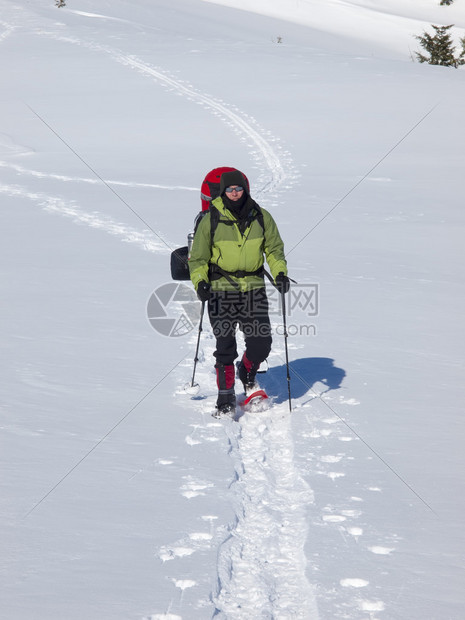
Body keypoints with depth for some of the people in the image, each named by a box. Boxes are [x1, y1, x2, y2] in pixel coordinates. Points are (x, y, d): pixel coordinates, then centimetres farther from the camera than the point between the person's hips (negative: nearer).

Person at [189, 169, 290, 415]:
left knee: (261, 344, -1)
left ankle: (247, 371, 32)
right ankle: (226, 394, 9)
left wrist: (280, 273, -2)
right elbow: (198, 258, 2)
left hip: (254, 288, 2)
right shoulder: (211, 220, -4)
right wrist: (200, 282, -13)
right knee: (225, 346, -5)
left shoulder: (261, 218, 2)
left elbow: (274, 249, 13)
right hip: (221, 289, -2)